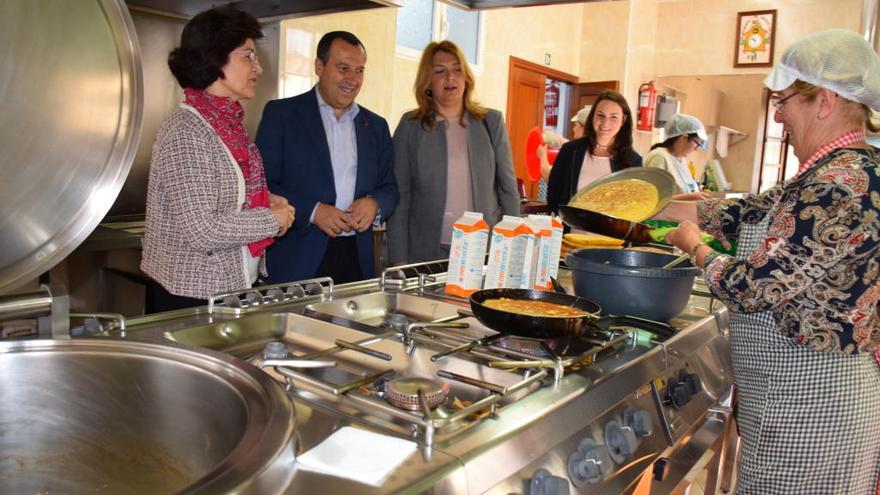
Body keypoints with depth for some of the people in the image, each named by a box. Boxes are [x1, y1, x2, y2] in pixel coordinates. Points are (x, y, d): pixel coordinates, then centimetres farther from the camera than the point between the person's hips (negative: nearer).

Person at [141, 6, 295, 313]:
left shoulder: (229, 123, 7)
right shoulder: (186, 130, -18)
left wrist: (264, 201, 1)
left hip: (232, 287, 8)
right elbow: (202, 231, -24)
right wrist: (272, 219, -13)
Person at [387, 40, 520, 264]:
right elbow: (400, 195, 0)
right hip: (426, 253, -1)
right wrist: (399, 260, -6)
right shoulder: (410, 125, 1)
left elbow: (508, 187, 6)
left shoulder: (492, 121, 5)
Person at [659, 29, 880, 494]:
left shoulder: (836, 185, -25)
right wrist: (660, 209, 15)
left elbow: (751, 289, -23)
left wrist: (695, 246, -4)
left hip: (807, 400, -10)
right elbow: (754, 211, 16)